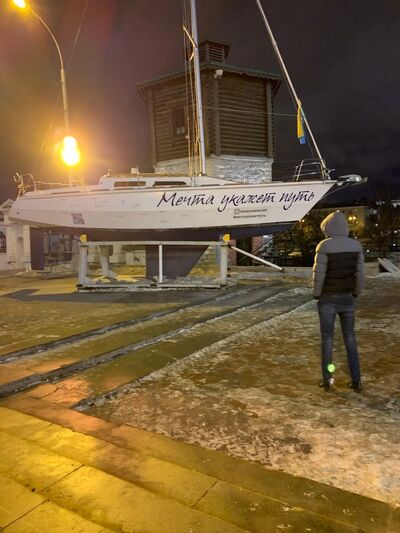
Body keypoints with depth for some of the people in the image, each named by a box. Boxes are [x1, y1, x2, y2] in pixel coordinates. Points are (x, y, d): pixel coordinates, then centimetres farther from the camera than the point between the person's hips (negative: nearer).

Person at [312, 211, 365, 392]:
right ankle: (356, 380, 15)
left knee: (327, 338, 7)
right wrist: (355, 293, 12)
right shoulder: (356, 245, -1)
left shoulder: (324, 246, -14)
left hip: (328, 299, -4)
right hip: (347, 298, 4)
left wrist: (316, 295, -1)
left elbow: (319, 274, -15)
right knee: (350, 338, 14)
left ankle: (327, 380, 15)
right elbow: (360, 274, 0)